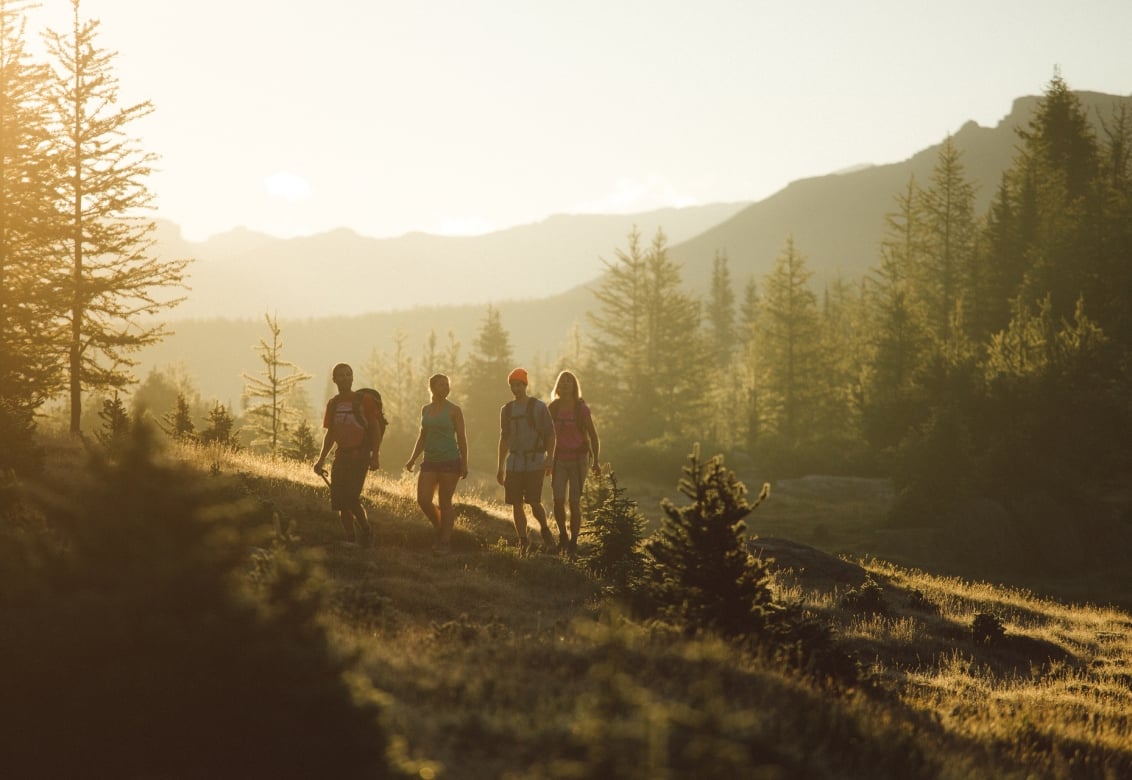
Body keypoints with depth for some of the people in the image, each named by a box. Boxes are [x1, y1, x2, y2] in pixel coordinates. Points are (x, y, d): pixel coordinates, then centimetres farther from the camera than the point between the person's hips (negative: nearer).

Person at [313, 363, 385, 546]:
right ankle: (351, 540, 9)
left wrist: (375, 455, -11)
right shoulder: (333, 404, 12)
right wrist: (321, 459, 11)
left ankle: (366, 530, 6)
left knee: (351, 498, -16)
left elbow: (375, 428, -4)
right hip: (341, 455, 6)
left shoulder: (364, 400, -3)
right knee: (339, 502, 1)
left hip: (359, 455, -6)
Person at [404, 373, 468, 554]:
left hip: (450, 461, -4)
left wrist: (464, 464, -7)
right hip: (430, 462, 4)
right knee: (423, 500, -5)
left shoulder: (454, 410, -3)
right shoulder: (425, 409, 11)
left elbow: (461, 438, -3)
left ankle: (444, 542, 7)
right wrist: (413, 459, 12)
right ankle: (440, 528, 19)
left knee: (445, 503, -2)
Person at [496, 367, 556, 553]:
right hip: (514, 463, 4)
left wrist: (549, 458, -13)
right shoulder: (506, 410, 11)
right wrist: (499, 467, 15)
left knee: (534, 502, -12)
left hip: (535, 462, -4)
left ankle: (545, 529, 15)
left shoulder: (538, 407, -2)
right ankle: (523, 542, 8)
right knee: (516, 504, 0)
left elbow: (550, 434, -1)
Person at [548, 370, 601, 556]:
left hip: (577, 459, -2)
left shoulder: (582, 409, -5)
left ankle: (573, 542, 8)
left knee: (575, 502, -5)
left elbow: (593, 435, -1)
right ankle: (562, 535, 14)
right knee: (558, 501, -9)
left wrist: (595, 461, -9)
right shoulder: (552, 408, 2)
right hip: (559, 460, 2)